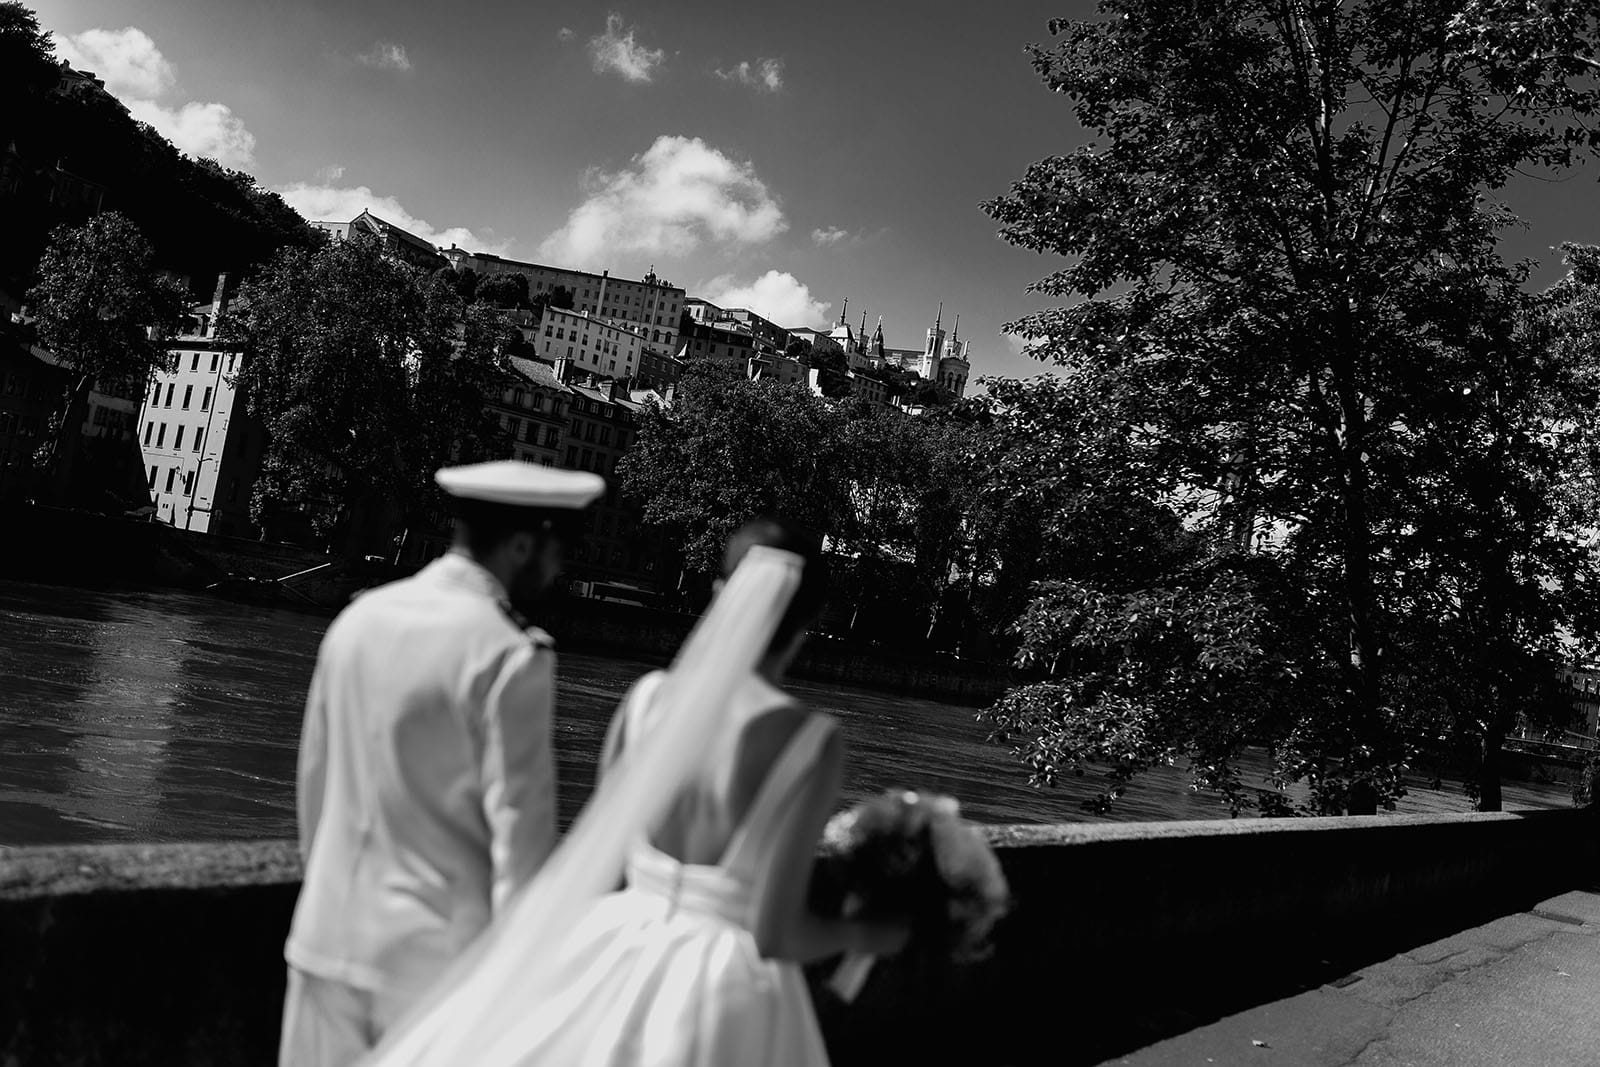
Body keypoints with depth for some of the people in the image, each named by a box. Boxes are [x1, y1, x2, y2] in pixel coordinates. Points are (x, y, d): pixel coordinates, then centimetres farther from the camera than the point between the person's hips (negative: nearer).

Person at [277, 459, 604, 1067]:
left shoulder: (358, 618, 4)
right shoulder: (510, 657, -16)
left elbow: (314, 778, 12)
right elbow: (519, 830, -17)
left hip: (328, 932, 6)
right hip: (440, 950, -6)